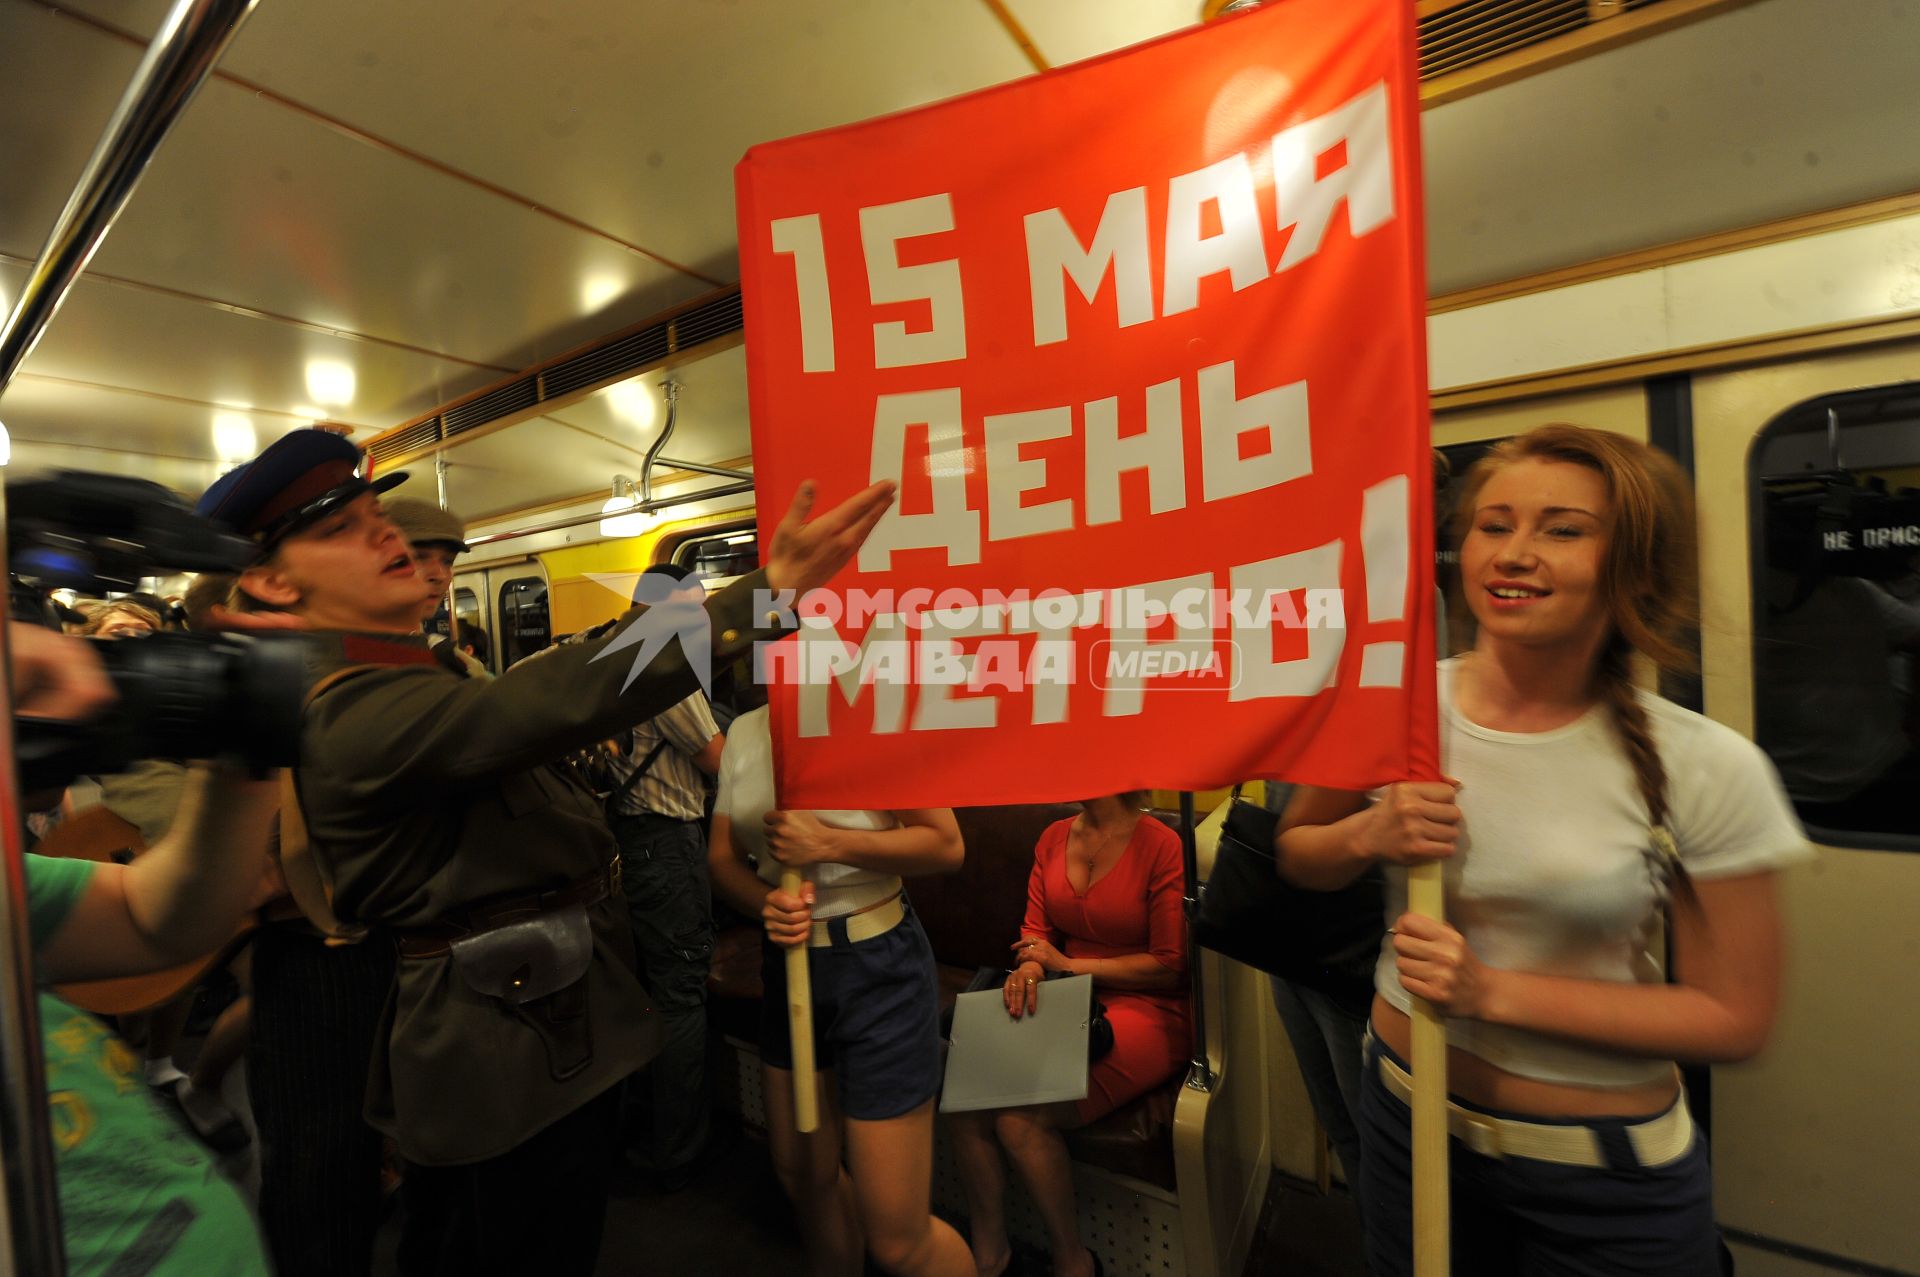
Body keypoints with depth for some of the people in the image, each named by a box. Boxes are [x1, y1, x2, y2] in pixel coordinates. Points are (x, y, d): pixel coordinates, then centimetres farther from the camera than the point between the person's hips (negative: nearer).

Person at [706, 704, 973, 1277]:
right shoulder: (743, 732, 3)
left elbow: (947, 845, -16)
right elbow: (722, 856, 4)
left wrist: (828, 842, -23)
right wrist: (764, 902, -16)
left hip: (878, 969, -6)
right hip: (786, 961, 6)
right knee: (801, 1175, 25)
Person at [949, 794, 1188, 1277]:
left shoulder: (1163, 847, -13)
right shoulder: (1053, 838, 6)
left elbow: (1170, 966, -12)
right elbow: (1036, 929, 10)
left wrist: (1068, 964, -11)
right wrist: (1029, 968, -13)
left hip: (1146, 1010, -5)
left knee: (1021, 1119, -23)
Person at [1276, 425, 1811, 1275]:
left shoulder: (1707, 771, -16)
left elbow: (1734, 1018, -9)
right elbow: (1295, 855, 0)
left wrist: (1494, 991, -21)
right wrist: (1369, 836, -22)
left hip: (1606, 1173, -1)